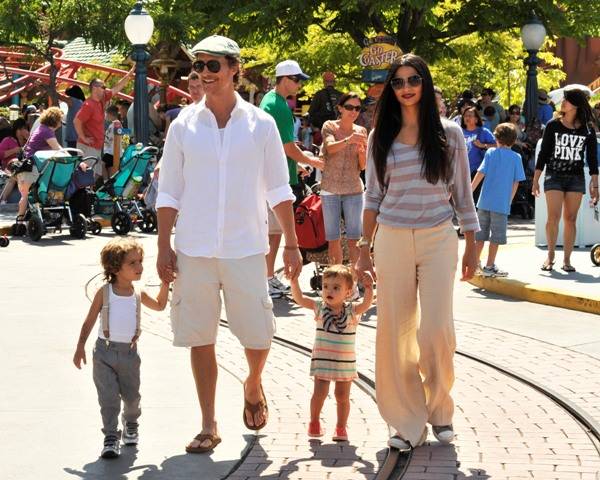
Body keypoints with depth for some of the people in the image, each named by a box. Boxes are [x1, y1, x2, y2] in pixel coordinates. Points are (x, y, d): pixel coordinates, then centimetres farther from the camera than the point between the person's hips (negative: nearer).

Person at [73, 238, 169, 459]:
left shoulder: (138, 295, 4)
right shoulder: (104, 293, -6)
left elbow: (159, 305, 23)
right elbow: (90, 321, 0)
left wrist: (165, 283, 11)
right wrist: (80, 347, -2)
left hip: (129, 353, 3)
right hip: (105, 351, -3)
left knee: (131, 395, 12)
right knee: (108, 396, -6)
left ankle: (130, 423, 40)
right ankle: (111, 437, -2)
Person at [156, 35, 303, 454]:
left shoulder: (260, 124, 2)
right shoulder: (184, 127, 3)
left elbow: (278, 190, 5)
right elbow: (169, 193, 6)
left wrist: (292, 245, 2)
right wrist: (164, 247, 0)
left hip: (247, 248, -1)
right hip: (194, 249, 1)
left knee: (258, 334, 0)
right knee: (200, 338, 3)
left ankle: (253, 386, 33)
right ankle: (208, 426, 13)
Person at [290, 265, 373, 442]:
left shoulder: (351, 310, -8)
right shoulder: (320, 307, -5)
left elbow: (366, 304, -27)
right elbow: (299, 299, -12)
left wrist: (369, 289, -45)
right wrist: (294, 281, -27)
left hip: (345, 361, 0)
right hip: (322, 360, 0)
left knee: (342, 397, 6)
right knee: (319, 393, -4)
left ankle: (341, 427, 23)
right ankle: (314, 422, 19)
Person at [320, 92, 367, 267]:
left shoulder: (361, 131, 6)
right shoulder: (329, 126, -1)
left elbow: (363, 166, 6)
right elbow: (330, 147, -22)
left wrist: (362, 152, -15)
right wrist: (348, 140, -40)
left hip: (354, 189, 1)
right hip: (330, 188, -1)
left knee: (354, 239, -2)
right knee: (333, 239, 4)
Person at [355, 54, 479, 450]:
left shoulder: (448, 134, 3)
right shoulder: (382, 136, 7)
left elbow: (462, 192, 7)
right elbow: (373, 196, 12)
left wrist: (471, 247, 5)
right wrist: (364, 249, 9)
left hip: (438, 239, -2)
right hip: (392, 240, 2)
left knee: (436, 330, -8)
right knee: (395, 333, 0)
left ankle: (440, 410, 13)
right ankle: (409, 423, 8)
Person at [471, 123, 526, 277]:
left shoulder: (491, 153, 1)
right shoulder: (516, 158, 0)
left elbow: (480, 173, -5)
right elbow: (516, 182, 0)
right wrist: (509, 200, 10)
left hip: (485, 201, 2)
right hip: (502, 203, -2)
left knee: (481, 234, 12)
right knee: (497, 235, 5)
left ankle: (475, 263, 18)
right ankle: (489, 266, 7)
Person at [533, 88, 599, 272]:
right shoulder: (553, 126, 1)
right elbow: (543, 153, 3)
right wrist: (536, 180, 0)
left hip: (576, 178, 1)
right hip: (554, 176, 0)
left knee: (570, 219, 1)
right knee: (553, 217, -9)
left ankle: (567, 260, 6)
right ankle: (550, 256, 5)